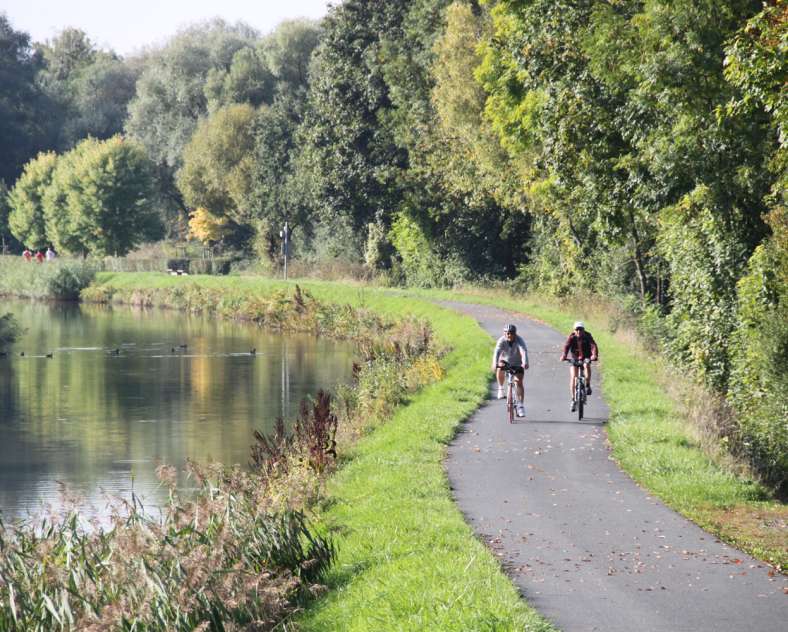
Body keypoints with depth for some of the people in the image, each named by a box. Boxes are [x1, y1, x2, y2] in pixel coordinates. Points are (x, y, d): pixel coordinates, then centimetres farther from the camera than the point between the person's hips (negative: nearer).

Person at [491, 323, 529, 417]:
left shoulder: (519, 340, -25)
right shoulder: (502, 341, -23)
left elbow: (524, 351, -40)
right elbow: (497, 352, -36)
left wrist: (525, 363, -58)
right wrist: (495, 364, -53)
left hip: (517, 364, -3)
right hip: (505, 361, 3)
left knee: (518, 382, -16)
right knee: (500, 368, -24)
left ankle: (520, 405, -14)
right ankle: (500, 388, 2)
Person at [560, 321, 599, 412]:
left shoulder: (587, 336, -16)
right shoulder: (572, 337, -14)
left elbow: (593, 346, -29)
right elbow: (566, 346, -28)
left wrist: (594, 355, -49)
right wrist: (564, 356, -48)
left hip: (586, 358, -1)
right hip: (575, 359, 1)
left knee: (587, 365, -35)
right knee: (573, 377, -12)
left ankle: (588, 386, -17)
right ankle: (573, 400, -4)